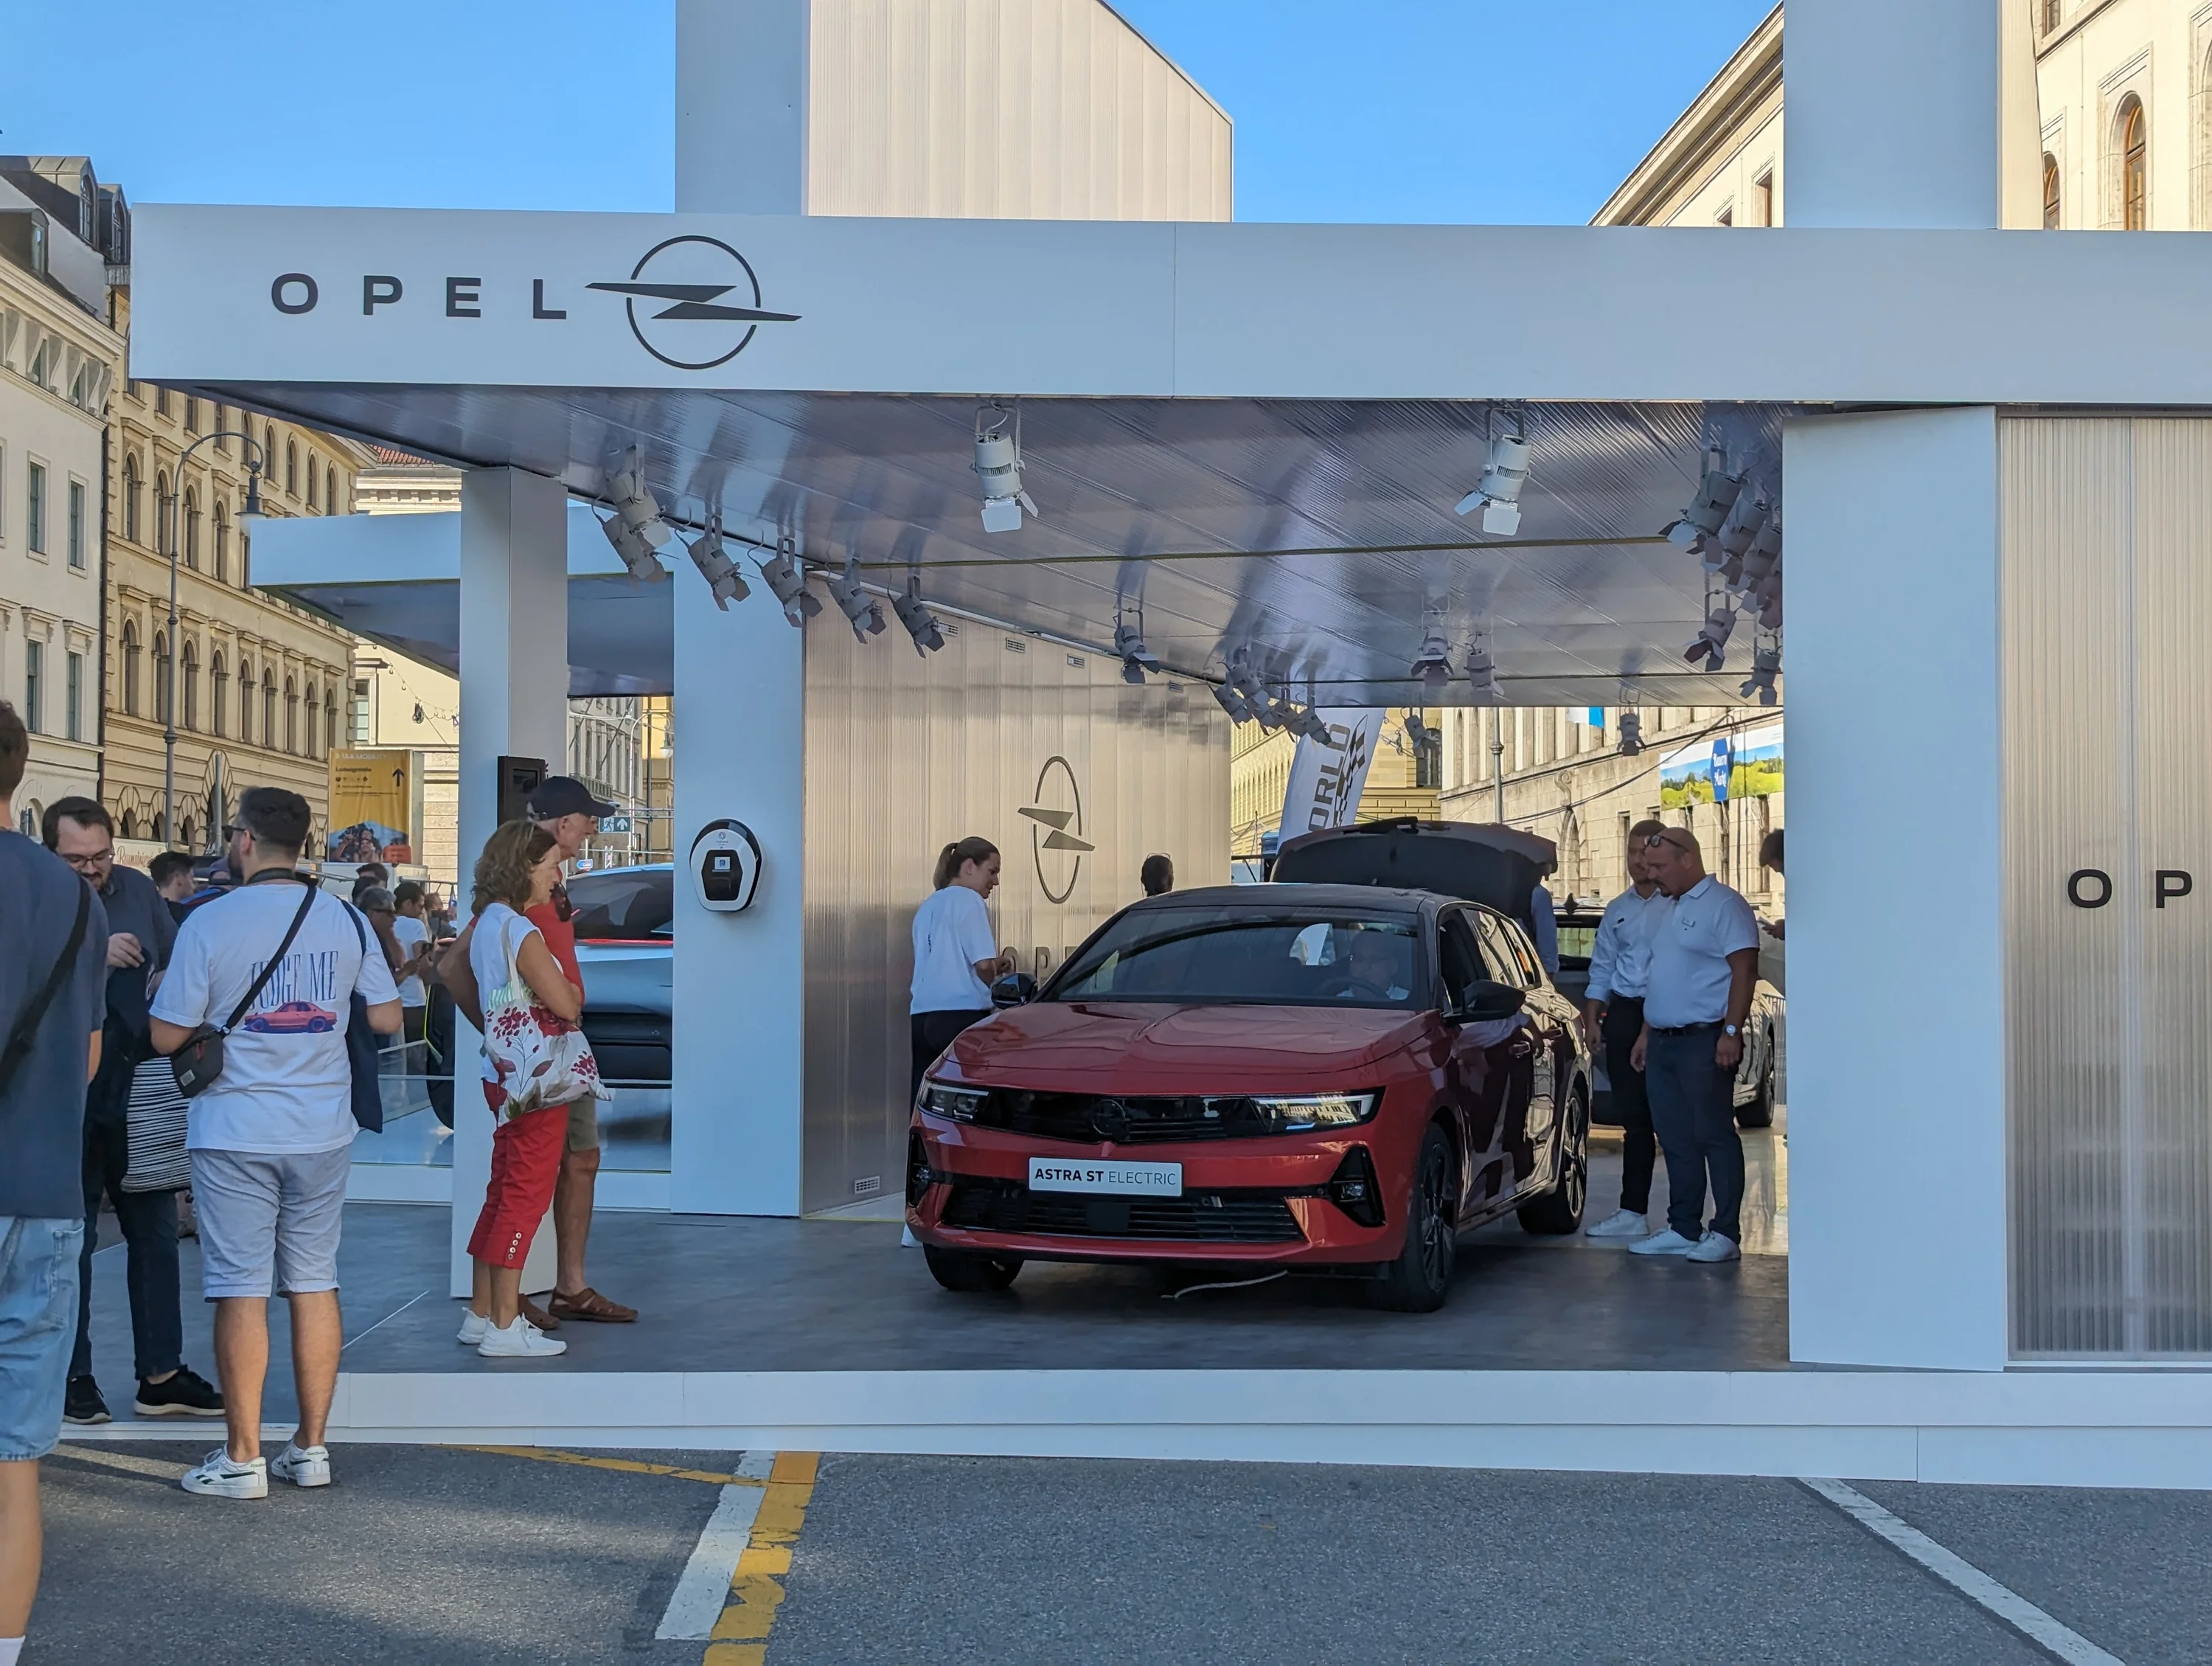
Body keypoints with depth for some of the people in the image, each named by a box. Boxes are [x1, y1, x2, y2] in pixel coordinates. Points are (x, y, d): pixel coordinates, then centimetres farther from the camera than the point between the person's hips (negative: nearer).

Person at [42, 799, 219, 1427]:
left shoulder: (138, 891, 5)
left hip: (140, 1102, 4)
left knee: (156, 1234, 9)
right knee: (71, 1244, 5)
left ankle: (161, 1375, 18)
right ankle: (74, 1376, 18)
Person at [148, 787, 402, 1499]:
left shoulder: (210, 923, -11)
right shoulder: (346, 919, 1)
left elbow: (167, 1035, -8)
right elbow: (387, 1019, 6)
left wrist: (163, 987, 12)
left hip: (236, 1132, -4)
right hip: (322, 1132, 4)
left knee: (242, 1292, 1)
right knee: (315, 1285, 10)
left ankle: (243, 1458, 5)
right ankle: (311, 1448, 15)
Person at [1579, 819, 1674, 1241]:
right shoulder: (1617, 910, 17)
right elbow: (1602, 968, 20)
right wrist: (1592, 1020, 12)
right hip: (1623, 1014, 6)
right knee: (1633, 1117, 10)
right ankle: (1633, 1212, 14)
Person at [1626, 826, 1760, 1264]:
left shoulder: (1723, 905, -9)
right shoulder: (1674, 910, 20)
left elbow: (1744, 970, -16)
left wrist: (1732, 1031, -22)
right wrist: (1646, 1034, 21)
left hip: (1704, 1041, -9)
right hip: (1663, 1043, 9)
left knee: (1715, 1136, -6)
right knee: (1675, 1140, 10)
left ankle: (1726, 1233, -4)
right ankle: (1683, 1230, 16)